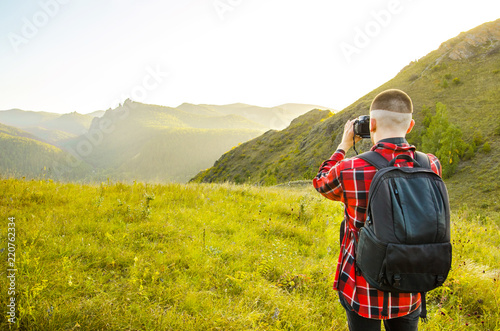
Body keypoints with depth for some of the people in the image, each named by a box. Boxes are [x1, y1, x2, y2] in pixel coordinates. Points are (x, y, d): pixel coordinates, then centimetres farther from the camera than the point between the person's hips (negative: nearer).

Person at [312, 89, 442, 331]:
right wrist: (393, 144, 15)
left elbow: (321, 183, 3)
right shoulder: (431, 166, -11)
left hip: (363, 290, -3)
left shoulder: (349, 171, -22)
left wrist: (344, 145, 11)